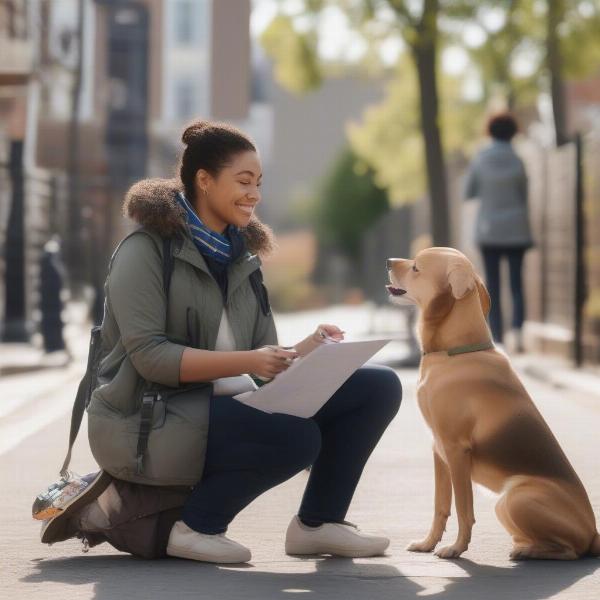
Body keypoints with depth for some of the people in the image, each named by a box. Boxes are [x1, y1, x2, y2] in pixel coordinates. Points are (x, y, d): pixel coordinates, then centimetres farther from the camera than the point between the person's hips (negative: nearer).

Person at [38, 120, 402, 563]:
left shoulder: (240, 257, 13)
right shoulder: (147, 250, -8)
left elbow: (265, 362, 9)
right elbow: (148, 355, -19)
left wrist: (304, 352, -14)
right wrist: (245, 362, -28)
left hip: (225, 407, 7)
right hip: (147, 421, -7)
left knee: (379, 387, -4)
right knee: (296, 436, -34)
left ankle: (318, 523, 6)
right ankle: (196, 525, -12)